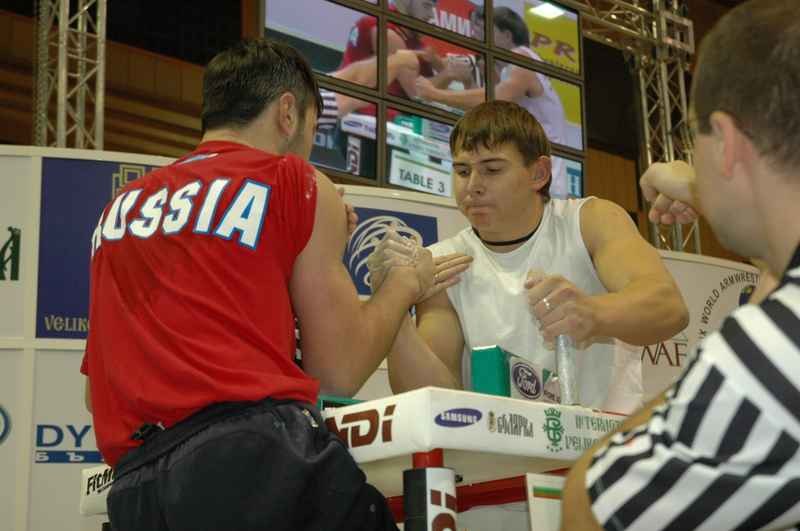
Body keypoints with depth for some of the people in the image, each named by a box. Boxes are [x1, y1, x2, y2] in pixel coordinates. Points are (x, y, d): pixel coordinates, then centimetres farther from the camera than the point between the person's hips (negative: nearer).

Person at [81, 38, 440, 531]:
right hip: (260, 457, -6)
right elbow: (340, 372, 5)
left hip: (135, 490, 6)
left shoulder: (121, 206, 21)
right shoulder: (298, 184, 6)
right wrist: (406, 283, 24)